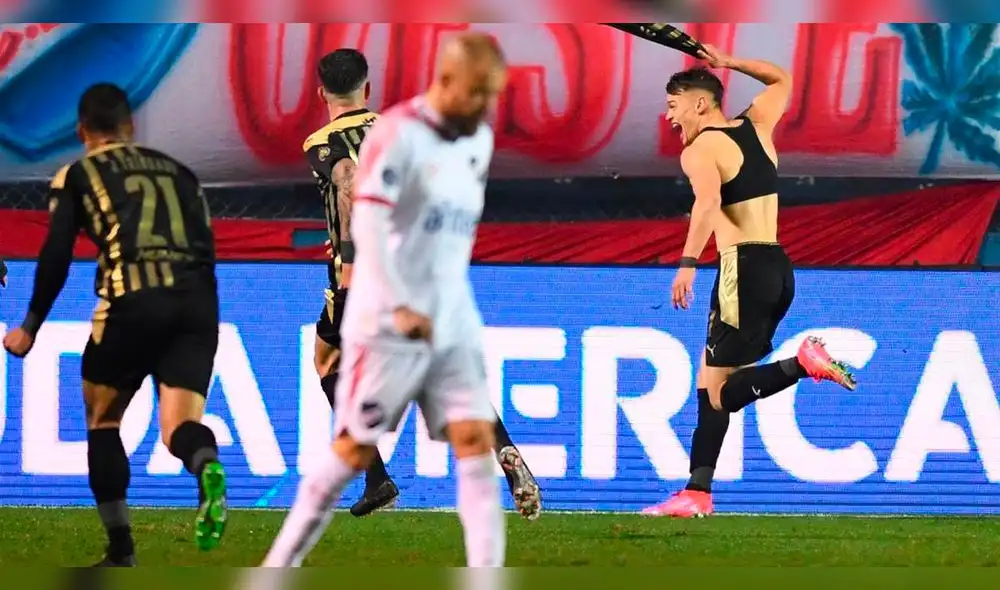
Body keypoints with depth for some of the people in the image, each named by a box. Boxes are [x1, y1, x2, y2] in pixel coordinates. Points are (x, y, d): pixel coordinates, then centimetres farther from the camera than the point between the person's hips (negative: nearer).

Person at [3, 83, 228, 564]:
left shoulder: (76, 177, 16)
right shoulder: (177, 172, 25)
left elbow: (56, 259, 9)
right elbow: (206, 248, 19)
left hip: (132, 299, -2)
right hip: (197, 297, 3)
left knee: (102, 421, 16)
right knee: (179, 424, -1)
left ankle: (120, 550, 9)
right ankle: (207, 468, -39)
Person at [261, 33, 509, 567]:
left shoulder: (480, 140, 11)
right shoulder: (398, 133, -14)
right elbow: (367, 226, -22)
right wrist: (401, 306, -30)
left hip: (454, 326, 6)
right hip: (387, 325, -6)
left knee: (476, 443, -6)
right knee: (354, 452, 0)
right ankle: (278, 568, 14)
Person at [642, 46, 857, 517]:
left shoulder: (699, 151, -6)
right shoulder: (756, 125, 15)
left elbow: (708, 202, -27)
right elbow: (781, 79, 35)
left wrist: (688, 262, -34)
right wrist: (727, 63, 36)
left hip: (743, 268, -8)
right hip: (779, 267, 8)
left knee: (718, 390, -10)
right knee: (710, 382, 12)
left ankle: (803, 364, -26)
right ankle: (698, 492, 9)